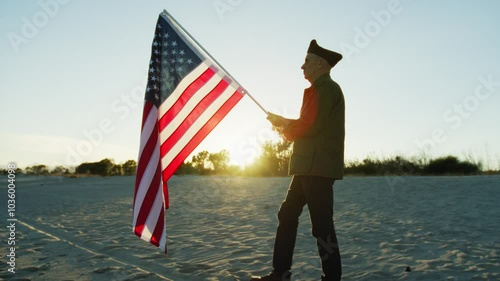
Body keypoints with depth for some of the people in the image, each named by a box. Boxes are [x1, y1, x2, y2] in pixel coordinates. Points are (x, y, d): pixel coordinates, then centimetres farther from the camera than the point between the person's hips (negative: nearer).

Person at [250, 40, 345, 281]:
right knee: (287, 215, 12)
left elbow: (310, 126, -17)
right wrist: (286, 125, 11)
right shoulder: (321, 89, 23)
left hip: (318, 167, -11)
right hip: (310, 166, 11)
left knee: (321, 224, -5)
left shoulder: (325, 88, -8)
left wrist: (282, 123, 0)